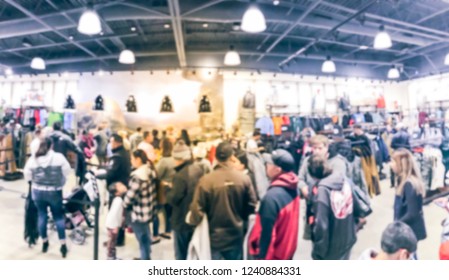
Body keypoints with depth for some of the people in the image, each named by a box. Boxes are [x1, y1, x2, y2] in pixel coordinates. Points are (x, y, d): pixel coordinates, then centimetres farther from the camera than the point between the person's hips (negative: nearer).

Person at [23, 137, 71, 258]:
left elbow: (27, 176, 1)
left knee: (41, 215, 16)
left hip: (37, 191, 3)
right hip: (54, 192, -2)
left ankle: (44, 242, 29)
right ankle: (63, 244, 9)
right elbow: (67, 172, -7)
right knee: (59, 217, 8)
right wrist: (60, 184, 9)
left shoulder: (33, 159, -5)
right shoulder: (59, 157, -13)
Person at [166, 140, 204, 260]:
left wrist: (169, 188, -3)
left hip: (182, 220, -8)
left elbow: (173, 199, -22)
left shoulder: (180, 175, -26)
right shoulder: (198, 170, 0)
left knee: (181, 253, 10)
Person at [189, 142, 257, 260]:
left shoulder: (206, 180, -20)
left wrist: (193, 222, 5)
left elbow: (198, 210, -16)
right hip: (236, 235, 2)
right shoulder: (244, 179, -12)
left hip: (214, 236, -2)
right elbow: (252, 206, -3)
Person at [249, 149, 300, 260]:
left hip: (274, 253, -8)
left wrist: (262, 256, -14)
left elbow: (267, 231, -26)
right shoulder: (293, 189, -6)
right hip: (287, 248, 8)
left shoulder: (272, 196, -32)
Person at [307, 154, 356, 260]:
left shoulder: (322, 189, -29)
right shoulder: (345, 179, -10)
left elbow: (321, 224, -25)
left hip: (330, 246, -6)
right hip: (347, 240, 6)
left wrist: (318, 250, -11)